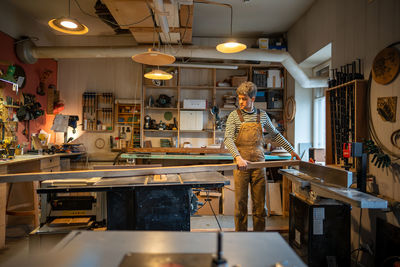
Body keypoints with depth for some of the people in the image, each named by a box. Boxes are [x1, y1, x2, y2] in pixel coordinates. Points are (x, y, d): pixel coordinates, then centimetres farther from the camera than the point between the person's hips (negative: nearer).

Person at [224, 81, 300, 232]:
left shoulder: (262, 115, 7)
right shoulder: (234, 116, -2)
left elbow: (275, 135, 19)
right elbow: (228, 139, -13)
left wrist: (291, 150, 19)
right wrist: (238, 157, -28)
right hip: (241, 164, -2)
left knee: (260, 204, 7)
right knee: (241, 202, 5)